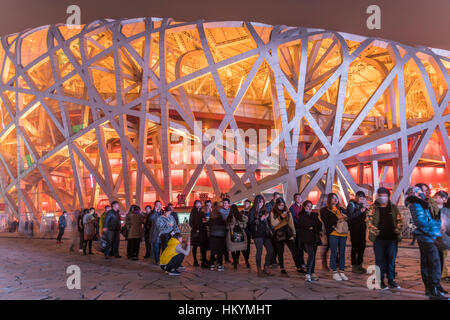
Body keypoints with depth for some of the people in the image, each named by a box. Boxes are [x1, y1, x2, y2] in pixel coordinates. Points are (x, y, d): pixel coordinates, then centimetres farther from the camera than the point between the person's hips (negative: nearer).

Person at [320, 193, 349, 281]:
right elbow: (327, 222, -8)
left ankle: (341, 272, 14)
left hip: (343, 234, 5)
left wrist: (344, 217, -6)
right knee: (334, 253, -2)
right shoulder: (324, 210, 4)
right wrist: (337, 218, -14)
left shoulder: (341, 209, 20)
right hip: (333, 234, -5)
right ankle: (335, 273, 5)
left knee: (342, 253, 7)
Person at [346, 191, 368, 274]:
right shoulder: (351, 204, -8)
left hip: (362, 229, 7)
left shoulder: (361, 204, 12)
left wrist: (365, 208, -2)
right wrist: (360, 211, -20)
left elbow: (365, 216, 14)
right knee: (355, 247, -3)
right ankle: (354, 266, 4)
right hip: (354, 229, -7)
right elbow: (349, 216, -19)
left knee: (362, 247, 10)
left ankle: (359, 265, 22)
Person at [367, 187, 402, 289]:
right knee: (380, 261, 2)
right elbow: (369, 221, 0)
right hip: (379, 239, -2)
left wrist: (398, 231, 0)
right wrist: (374, 231, -11)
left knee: (391, 260, 7)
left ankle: (391, 280, 18)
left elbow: (399, 220, 13)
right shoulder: (373, 208, 3)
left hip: (392, 239, 2)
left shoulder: (393, 207, 10)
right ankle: (380, 281, 11)